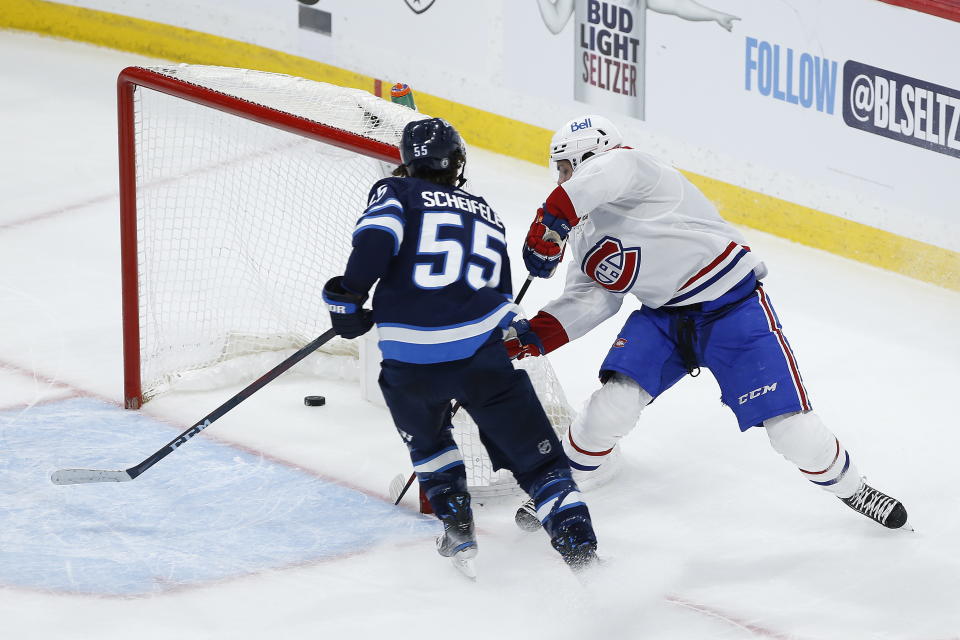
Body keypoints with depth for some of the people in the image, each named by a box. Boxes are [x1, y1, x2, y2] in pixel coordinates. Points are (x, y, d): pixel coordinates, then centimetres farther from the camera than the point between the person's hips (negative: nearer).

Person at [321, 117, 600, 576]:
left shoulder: (395, 192, 12)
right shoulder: (487, 216, 25)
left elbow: (377, 237, -10)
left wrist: (348, 298, -2)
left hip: (410, 361, -1)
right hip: (483, 353, 1)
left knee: (425, 437, 30)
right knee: (536, 455, 7)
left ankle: (459, 534, 23)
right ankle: (580, 549, -6)